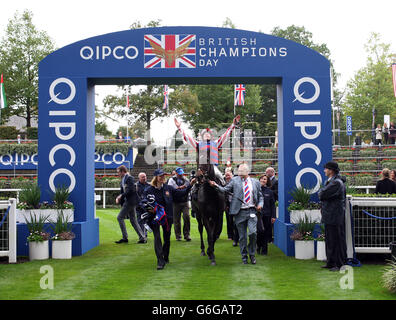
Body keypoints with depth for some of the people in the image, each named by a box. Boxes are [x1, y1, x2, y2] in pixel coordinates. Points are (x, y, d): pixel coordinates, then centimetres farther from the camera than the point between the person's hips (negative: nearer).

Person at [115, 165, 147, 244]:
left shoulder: (129, 178, -11)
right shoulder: (123, 180, 18)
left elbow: (131, 190, -20)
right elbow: (123, 192, 21)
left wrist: (122, 196, -15)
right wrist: (118, 198, 4)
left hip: (130, 201, -10)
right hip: (127, 201, 10)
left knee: (120, 217, -8)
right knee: (133, 220, 9)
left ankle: (125, 237, -4)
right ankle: (142, 238, 9)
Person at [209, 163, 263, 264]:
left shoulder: (255, 182, 10)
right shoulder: (235, 180, 6)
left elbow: (260, 196, 17)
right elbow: (225, 190, -1)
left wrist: (260, 204, -1)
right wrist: (216, 185, -17)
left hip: (252, 211, 0)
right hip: (240, 212, 0)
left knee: (253, 233, -15)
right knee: (242, 236, 5)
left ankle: (252, 254, 8)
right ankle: (244, 257, 20)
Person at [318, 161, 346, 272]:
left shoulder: (336, 183, -17)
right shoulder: (330, 181, 16)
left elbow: (322, 195, -22)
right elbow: (321, 194, 18)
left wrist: (320, 192, -2)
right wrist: (322, 192, -2)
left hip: (335, 217, -10)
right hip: (329, 216, 10)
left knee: (337, 240, -3)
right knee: (329, 240, 15)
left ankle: (339, 264, 4)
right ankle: (331, 262, 23)